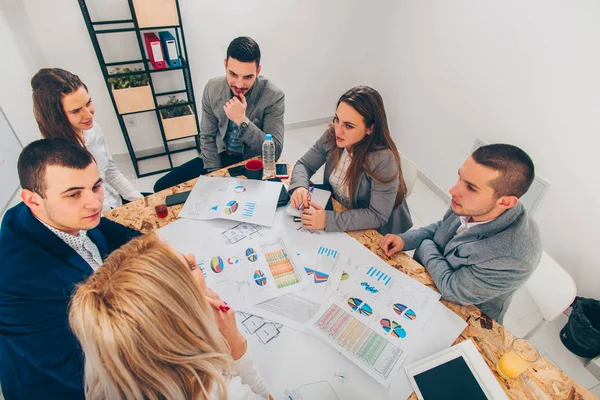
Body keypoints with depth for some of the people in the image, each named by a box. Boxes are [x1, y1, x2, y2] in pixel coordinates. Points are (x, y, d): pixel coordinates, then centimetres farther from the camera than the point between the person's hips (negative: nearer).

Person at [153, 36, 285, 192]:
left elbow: (275, 152, -22)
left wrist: (242, 120, -30)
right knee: (162, 186, -1)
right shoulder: (212, 88, -6)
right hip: (219, 157, 4)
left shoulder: (274, 96, -19)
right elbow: (207, 137, 2)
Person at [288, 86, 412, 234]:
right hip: (338, 209, 6)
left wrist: (328, 219, -35)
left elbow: (378, 216, -27)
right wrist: (300, 187, -24)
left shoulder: (383, 159, -31)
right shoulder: (332, 136, -13)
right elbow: (304, 164, -2)